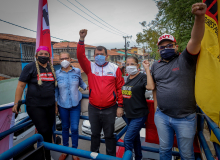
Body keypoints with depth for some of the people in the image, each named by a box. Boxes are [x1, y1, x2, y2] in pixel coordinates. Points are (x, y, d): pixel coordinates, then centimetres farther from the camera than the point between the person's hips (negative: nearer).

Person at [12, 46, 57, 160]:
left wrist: (56, 103, 18)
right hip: (35, 106, -5)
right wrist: (16, 103, -9)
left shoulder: (52, 68, 9)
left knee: (49, 131, 14)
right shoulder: (30, 67, -5)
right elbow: (21, 85, -5)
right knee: (44, 132, -7)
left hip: (50, 106, 5)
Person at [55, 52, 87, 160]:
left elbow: (81, 83, 12)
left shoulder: (77, 71, -4)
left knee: (74, 128, 2)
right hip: (63, 105, 1)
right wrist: (55, 105, 4)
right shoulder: (57, 73, -3)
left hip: (75, 104, 0)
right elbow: (55, 91, 3)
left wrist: (87, 87, -4)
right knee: (65, 128, 15)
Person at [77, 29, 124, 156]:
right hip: (93, 108, 2)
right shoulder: (90, 67, 2)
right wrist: (82, 39, -21)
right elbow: (81, 56, -12)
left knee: (109, 135, 13)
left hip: (110, 109, -2)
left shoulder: (115, 68, -3)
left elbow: (120, 88, -3)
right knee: (95, 134, 20)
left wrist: (120, 106, -4)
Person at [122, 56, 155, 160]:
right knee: (135, 138, 22)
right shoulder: (128, 78, 8)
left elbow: (151, 86, -35)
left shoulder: (142, 77, -14)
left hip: (139, 115, -8)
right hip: (129, 114, 8)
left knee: (128, 139, -8)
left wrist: (147, 69, -31)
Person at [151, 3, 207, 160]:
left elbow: (196, 40, -23)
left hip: (185, 118, -3)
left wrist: (200, 17, -37)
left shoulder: (185, 59, -5)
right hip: (162, 117, 4)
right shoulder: (155, 66, 6)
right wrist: (156, 107, 10)